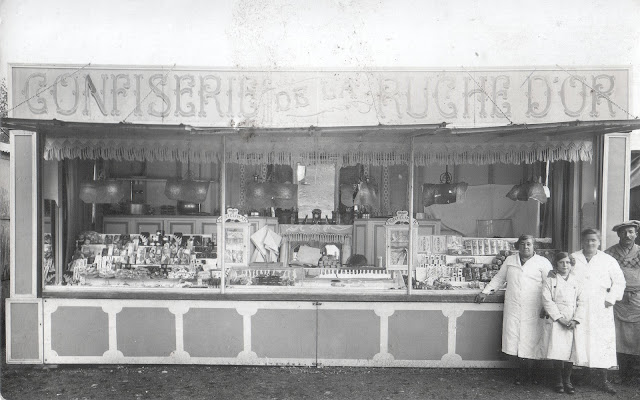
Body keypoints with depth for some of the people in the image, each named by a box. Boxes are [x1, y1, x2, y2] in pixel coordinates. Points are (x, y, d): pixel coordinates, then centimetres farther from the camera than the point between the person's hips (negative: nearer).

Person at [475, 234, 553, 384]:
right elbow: (499, 278, 21)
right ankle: (525, 371, 15)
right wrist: (485, 292, 14)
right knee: (513, 340, -1)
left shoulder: (543, 262, 5)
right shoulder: (510, 260, 14)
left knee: (530, 342, -3)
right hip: (512, 309, 3)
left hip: (533, 311, -2)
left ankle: (525, 372, 16)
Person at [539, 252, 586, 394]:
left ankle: (567, 381, 19)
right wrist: (560, 318, -13)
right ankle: (558, 381, 11)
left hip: (572, 323, 3)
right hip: (555, 322, -3)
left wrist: (575, 320, -7)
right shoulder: (550, 280, 1)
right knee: (557, 353, -6)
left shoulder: (576, 282, 10)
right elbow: (547, 301, -6)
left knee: (570, 352, 3)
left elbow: (581, 302, 6)